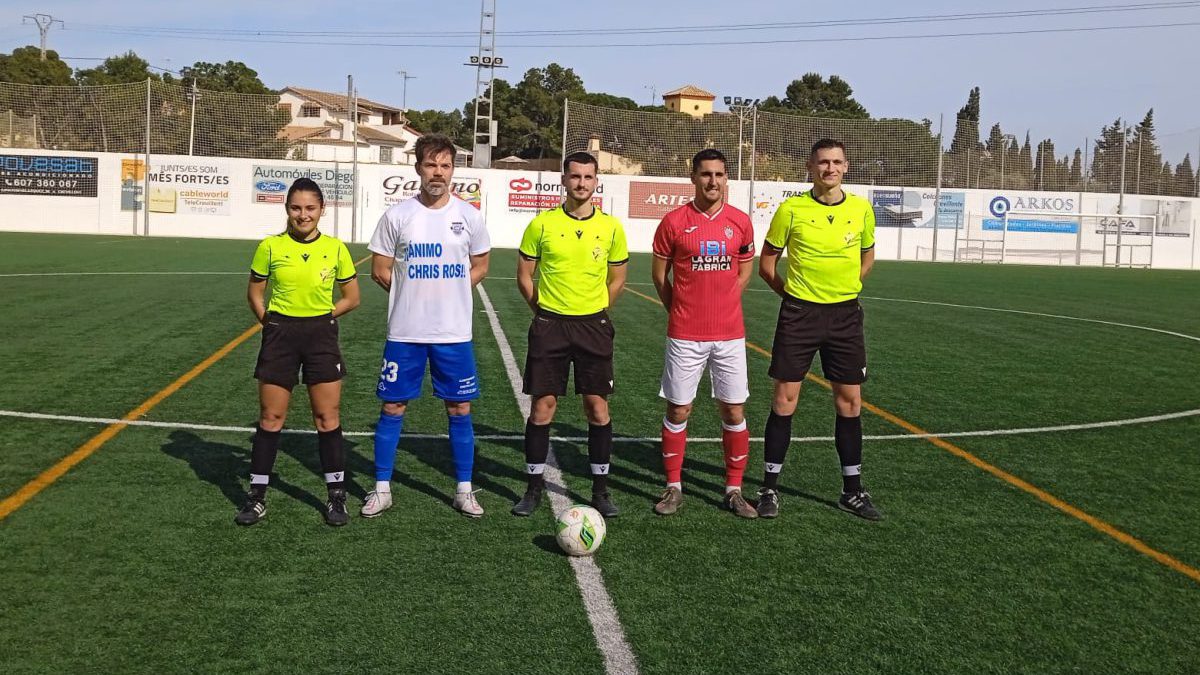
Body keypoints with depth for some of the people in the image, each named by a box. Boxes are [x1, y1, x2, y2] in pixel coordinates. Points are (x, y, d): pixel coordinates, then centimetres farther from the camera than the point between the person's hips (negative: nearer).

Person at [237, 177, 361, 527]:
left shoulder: (336, 249, -2)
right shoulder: (270, 247, -2)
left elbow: (351, 297, 8)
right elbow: (255, 292, 9)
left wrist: (320, 317, 1)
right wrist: (269, 323, -1)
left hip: (321, 336, 0)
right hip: (279, 336, 0)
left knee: (327, 418, 3)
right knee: (270, 418, 5)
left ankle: (337, 495, 15)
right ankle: (257, 495, 18)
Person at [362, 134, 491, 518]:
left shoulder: (469, 216, 1)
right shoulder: (397, 215, -2)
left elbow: (479, 267, 13)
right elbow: (380, 270, 4)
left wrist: (447, 293, 5)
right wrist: (415, 294, 5)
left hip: (454, 333, 1)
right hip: (404, 332, 0)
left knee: (459, 409, 6)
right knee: (393, 407, 5)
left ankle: (464, 490, 19)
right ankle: (382, 489, 19)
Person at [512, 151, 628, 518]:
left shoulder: (611, 227, 1)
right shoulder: (542, 224, -2)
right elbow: (524, 275, 7)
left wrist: (594, 311, 8)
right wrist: (545, 310, 5)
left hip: (594, 326, 1)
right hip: (549, 325, -1)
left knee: (598, 407, 2)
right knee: (542, 406, 1)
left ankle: (600, 489, 15)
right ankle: (534, 487, 16)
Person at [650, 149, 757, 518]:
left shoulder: (740, 222, 3)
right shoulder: (674, 221, -3)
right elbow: (659, 275, 6)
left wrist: (720, 305, 10)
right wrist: (682, 313, 7)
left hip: (730, 335, 2)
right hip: (684, 336, -2)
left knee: (733, 411, 5)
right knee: (678, 410, 4)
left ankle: (734, 490, 17)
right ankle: (673, 488, 18)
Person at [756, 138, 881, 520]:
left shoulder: (861, 209, 2)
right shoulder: (791, 209, -5)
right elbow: (767, 263, 5)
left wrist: (847, 286, 8)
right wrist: (791, 292, 0)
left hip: (845, 315, 3)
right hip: (799, 313, -2)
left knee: (849, 402, 8)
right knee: (785, 399, 0)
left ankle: (852, 491, 21)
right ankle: (770, 487, 12)